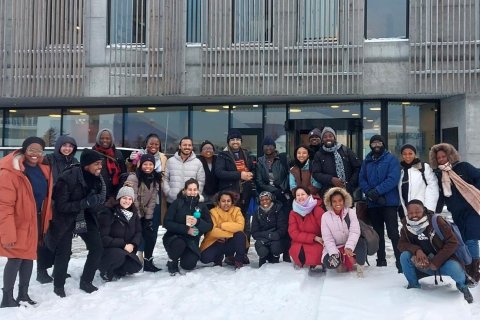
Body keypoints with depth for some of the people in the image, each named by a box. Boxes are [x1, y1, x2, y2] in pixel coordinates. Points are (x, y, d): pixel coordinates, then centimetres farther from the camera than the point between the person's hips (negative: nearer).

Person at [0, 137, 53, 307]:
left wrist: (46, 220, 11)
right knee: (16, 258, -4)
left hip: (36, 220, 8)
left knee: (29, 256, 15)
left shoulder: (44, 169, 4)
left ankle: (23, 294, 29)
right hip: (18, 222, -7)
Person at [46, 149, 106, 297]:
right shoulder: (67, 179, -26)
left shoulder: (97, 178, -7)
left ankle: (86, 281, 17)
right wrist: (85, 203, -34)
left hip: (86, 218, 6)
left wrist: (98, 204, -18)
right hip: (66, 219, -5)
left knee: (97, 248, -2)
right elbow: (61, 206, -24)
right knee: (64, 253, -5)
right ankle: (58, 286, 17)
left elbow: (99, 198, 7)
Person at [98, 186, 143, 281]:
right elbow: (104, 238, -23)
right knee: (118, 254, -37)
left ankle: (116, 271, 15)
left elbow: (138, 232, 2)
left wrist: (133, 244, -19)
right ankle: (105, 271, -6)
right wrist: (123, 244, -28)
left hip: (126, 250, 6)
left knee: (136, 266, -14)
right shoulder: (108, 214, -17)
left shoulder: (134, 214, 3)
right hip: (107, 249, -6)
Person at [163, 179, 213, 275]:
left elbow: (210, 226, -2)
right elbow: (167, 223, -12)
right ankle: (172, 262, -3)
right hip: (174, 236, -2)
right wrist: (186, 229, -21)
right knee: (179, 243, -36)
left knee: (189, 265, -18)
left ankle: (184, 256, 20)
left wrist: (197, 222, -22)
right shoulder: (177, 203, -6)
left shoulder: (201, 206, 3)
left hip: (192, 240, 2)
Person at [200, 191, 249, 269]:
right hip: (217, 242, 0)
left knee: (241, 235, -31)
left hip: (232, 242, 0)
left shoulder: (236, 210, -4)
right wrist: (232, 232, -26)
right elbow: (211, 231, -23)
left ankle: (239, 261, -12)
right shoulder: (213, 212, -7)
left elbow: (240, 226, -22)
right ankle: (218, 258, 12)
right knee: (205, 258, -24)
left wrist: (222, 225, -24)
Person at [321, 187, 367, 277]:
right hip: (334, 248, 0)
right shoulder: (325, 216, -6)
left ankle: (360, 267, -13)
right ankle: (341, 264, 4)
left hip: (350, 247, 0)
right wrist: (334, 253, -26)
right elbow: (327, 239, -10)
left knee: (361, 242, -31)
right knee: (328, 262, -30)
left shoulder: (351, 212, -6)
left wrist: (349, 247, -35)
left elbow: (355, 231, -19)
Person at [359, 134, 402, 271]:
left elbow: (393, 179, -15)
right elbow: (362, 179, 5)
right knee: (378, 233, 14)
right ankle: (381, 261, 24)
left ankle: (401, 262, -8)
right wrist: (368, 192, -13)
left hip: (389, 202, -5)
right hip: (372, 203, 5)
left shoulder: (391, 159, -3)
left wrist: (377, 191, -20)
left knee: (393, 233, -10)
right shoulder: (367, 161, 12)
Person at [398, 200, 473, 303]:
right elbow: (401, 244, -5)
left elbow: (452, 242, -19)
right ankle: (413, 285, 4)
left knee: (454, 268, -35)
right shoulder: (406, 226, -8)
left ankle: (462, 285, 3)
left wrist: (436, 262, -23)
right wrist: (416, 250, -27)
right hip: (423, 263, 4)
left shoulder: (436, 221, -21)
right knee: (404, 256, -22)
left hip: (443, 261, -3)